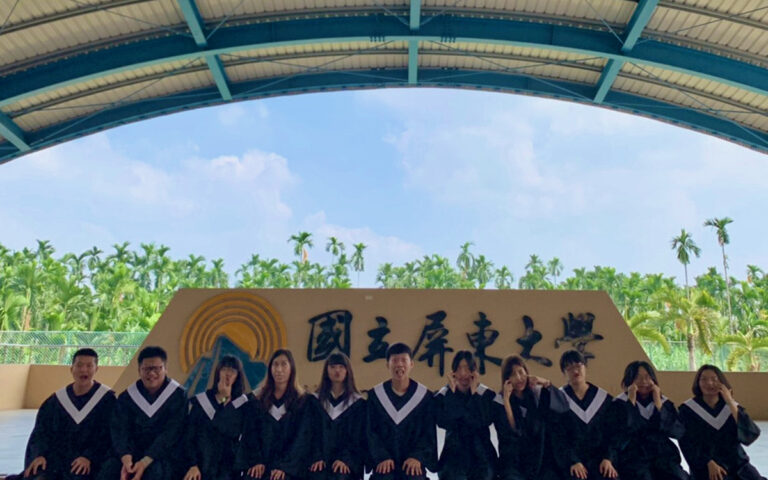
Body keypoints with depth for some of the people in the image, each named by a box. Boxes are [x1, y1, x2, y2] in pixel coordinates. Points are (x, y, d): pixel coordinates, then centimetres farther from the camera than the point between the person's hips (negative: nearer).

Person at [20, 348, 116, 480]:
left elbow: (107, 435, -5)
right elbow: (41, 430, 7)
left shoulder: (107, 398, 0)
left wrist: (89, 457, -18)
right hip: (56, 455, 3)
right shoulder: (56, 399, 10)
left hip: (86, 461, -3)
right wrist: (39, 454, -11)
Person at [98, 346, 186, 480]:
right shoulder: (127, 396, 6)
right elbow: (120, 430, -6)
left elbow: (171, 433, -13)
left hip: (163, 455, -3)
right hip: (132, 453, 3)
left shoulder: (177, 395, -4)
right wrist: (126, 459, -25)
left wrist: (145, 462, -25)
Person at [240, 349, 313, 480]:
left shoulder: (302, 401, 6)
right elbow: (250, 434, 8)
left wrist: (283, 466, -12)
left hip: (289, 466, -2)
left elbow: (302, 439, -1)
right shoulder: (257, 401, 14)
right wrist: (256, 461, -7)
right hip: (260, 464, 2)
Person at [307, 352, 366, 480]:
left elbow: (358, 437, 1)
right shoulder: (315, 400, 12)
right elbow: (312, 433, 6)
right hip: (321, 461, 1)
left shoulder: (358, 403, 7)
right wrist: (317, 458, -8)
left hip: (347, 464, -1)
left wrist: (345, 459, -12)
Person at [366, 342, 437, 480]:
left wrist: (417, 457, -12)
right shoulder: (375, 395, 4)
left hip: (413, 463, 0)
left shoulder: (425, 396, 3)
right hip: (384, 462, 0)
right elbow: (371, 431, 1)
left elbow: (429, 432, 2)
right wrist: (382, 458, -12)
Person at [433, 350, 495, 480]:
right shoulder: (442, 395, 1)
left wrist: (474, 393, -13)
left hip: (481, 456, 1)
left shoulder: (487, 394, 0)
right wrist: (452, 392, -12)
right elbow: (443, 422, -14)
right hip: (454, 454, 0)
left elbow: (484, 422, -15)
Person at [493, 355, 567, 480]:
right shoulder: (499, 401, -2)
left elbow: (563, 406, -9)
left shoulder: (538, 393, 6)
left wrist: (546, 384, -19)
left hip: (542, 459, 2)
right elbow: (510, 432, -14)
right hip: (514, 462, -2)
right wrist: (506, 399, -18)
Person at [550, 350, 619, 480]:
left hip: (600, 457, 2)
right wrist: (573, 462, -17)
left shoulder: (604, 398, 9)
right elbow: (557, 436, -4)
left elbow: (612, 433, 7)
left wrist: (608, 459, -9)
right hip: (570, 459, -2)